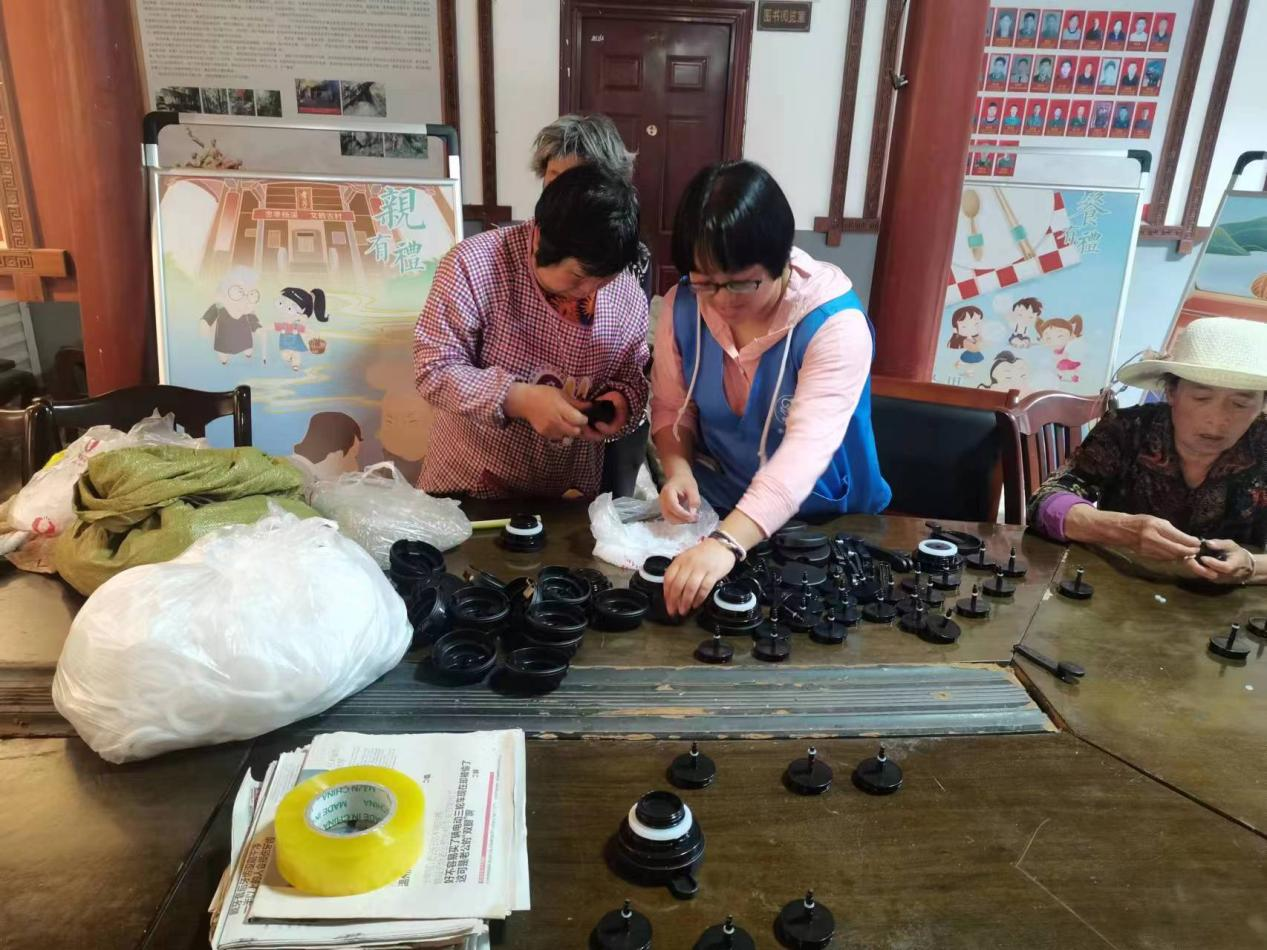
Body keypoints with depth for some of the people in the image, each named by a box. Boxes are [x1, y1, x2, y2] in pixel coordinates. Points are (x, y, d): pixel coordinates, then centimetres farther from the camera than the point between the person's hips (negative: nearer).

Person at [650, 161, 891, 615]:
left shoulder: (835, 322, -24)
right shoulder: (684, 304, -10)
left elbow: (805, 451, -34)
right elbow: (671, 406, 1)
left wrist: (726, 543, -46)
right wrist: (678, 468, -19)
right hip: (716, 508, 3)